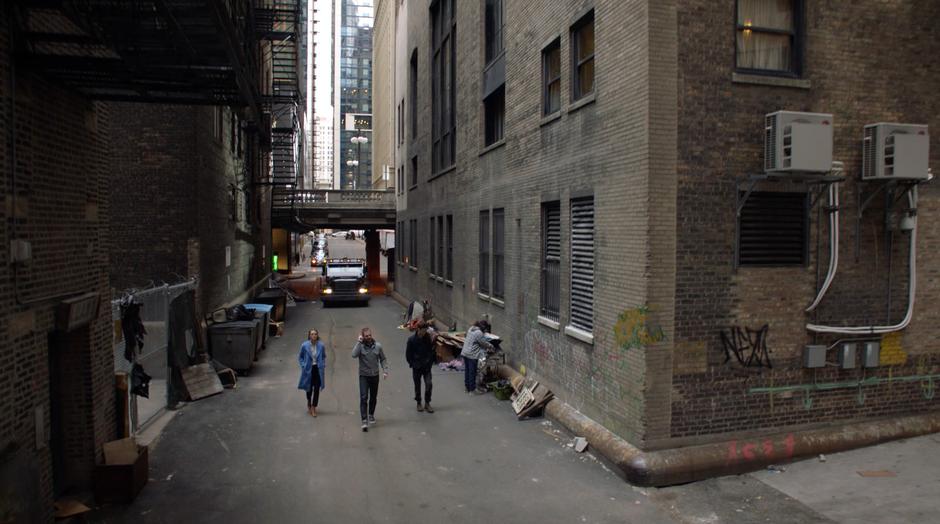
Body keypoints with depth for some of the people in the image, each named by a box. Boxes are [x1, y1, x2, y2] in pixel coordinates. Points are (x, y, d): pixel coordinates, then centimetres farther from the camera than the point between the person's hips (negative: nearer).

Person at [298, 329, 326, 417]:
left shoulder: (321, 345, -6)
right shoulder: (304, 345, -9)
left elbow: (324, 357, 10)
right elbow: (300, 357, 4)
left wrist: (323, 366, 0)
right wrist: (303, 366, -6)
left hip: (318, 369, 0)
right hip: (308, 370, 0)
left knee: (317, 389, -3)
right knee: (309, 388, 13)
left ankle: (313, 408, 8)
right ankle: (309, 404, 42)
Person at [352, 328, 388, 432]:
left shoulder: (378, 346, -3)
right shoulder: (360, 346, -9)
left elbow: (383, 359, 5)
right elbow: (354, 355, -29)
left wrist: (385, 371, -6)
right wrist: (359, 342, -25)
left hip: (375, 376, 3)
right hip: (363, 376, -3)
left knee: (373, 397, 15)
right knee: (363, 398, -10)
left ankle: (371, 415, 36)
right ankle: (364, 420, -11)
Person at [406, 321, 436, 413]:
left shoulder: (428, 337, -6)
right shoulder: (412, 339, -11)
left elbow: (432, 351, 5)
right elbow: (408, 354, -4)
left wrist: (430, 362, -1)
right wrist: (412, 364, -7)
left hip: (427, 366, 1)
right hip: (417, 367, -1)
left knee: (428, 384, -7)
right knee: (417, 385, 10)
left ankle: (427, 404, 8)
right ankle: (419, 403, 26)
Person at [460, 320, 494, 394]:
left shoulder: (471, 328, 9)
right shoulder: (479, 333, -19)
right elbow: (484, 343, -9)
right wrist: (491, 346, 9)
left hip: (465, 353, 9)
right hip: (472, 355, -9)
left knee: (467, 370, 15)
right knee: (472, 372, 2)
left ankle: (467, 386, 25)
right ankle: (472, 388, 11)